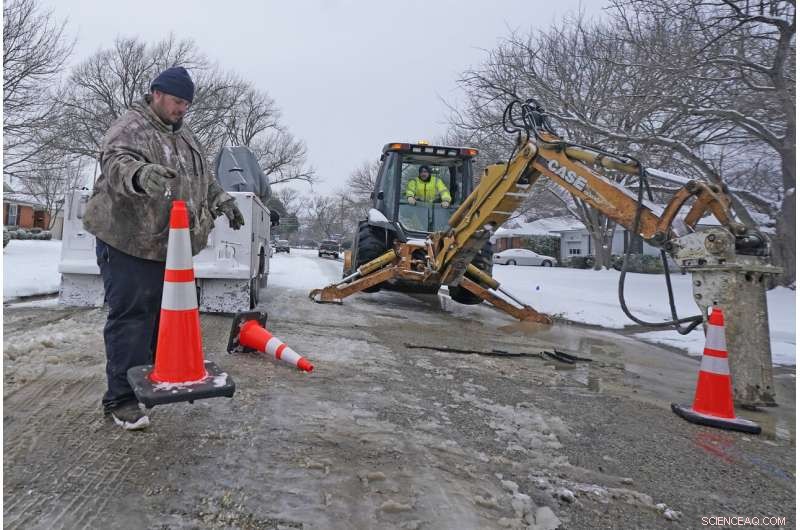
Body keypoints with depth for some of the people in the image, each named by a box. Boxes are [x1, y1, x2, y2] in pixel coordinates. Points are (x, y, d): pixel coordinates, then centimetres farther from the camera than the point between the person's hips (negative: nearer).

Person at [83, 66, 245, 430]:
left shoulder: (184, 135, 18)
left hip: (171, 245, 8)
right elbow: (115, 164, -30)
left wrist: (221, 200, 18)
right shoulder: (129, 128, -11)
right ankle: (121, 398, 1)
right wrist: (140, 174, -51)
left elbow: (203, 176, 29)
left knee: (168, 313, 15)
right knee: (130, 318, -7)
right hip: (129, 244, -8)